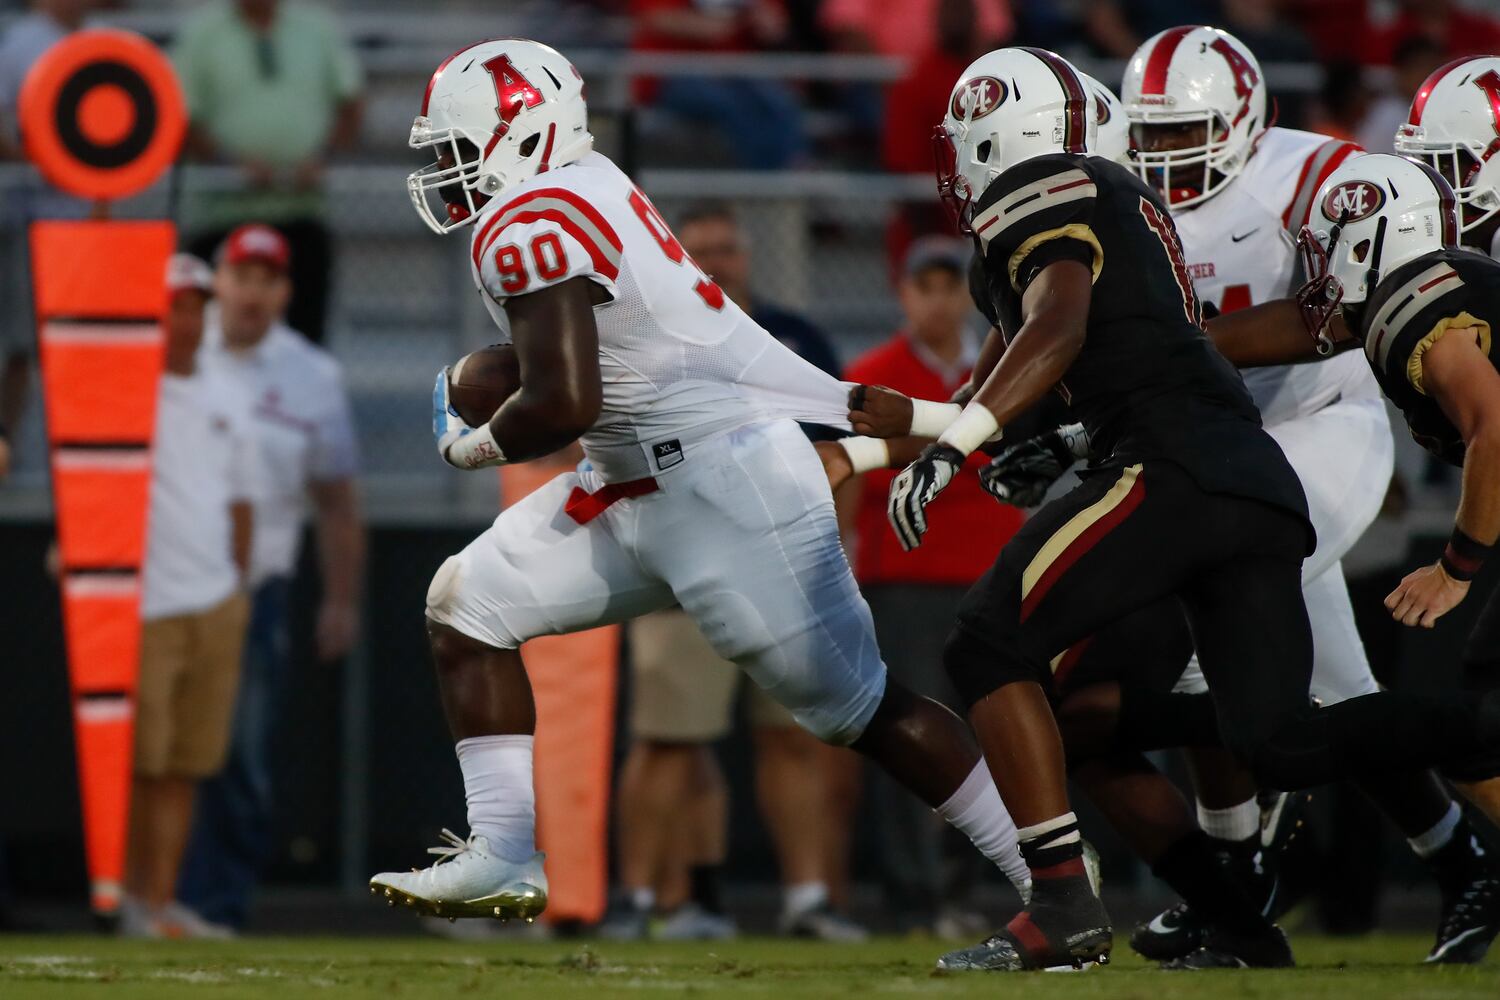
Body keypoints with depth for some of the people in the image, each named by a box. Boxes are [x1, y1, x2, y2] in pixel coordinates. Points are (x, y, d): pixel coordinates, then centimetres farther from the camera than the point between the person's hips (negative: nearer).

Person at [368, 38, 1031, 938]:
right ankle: (505, 857, 5)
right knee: (468, 604, 7)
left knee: (856, 707, -3)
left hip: (732, 484, -10)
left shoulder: (530, 224, -18)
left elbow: (564, 404, -25)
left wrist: (474, 448, -7)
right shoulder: (581, 196, 11)